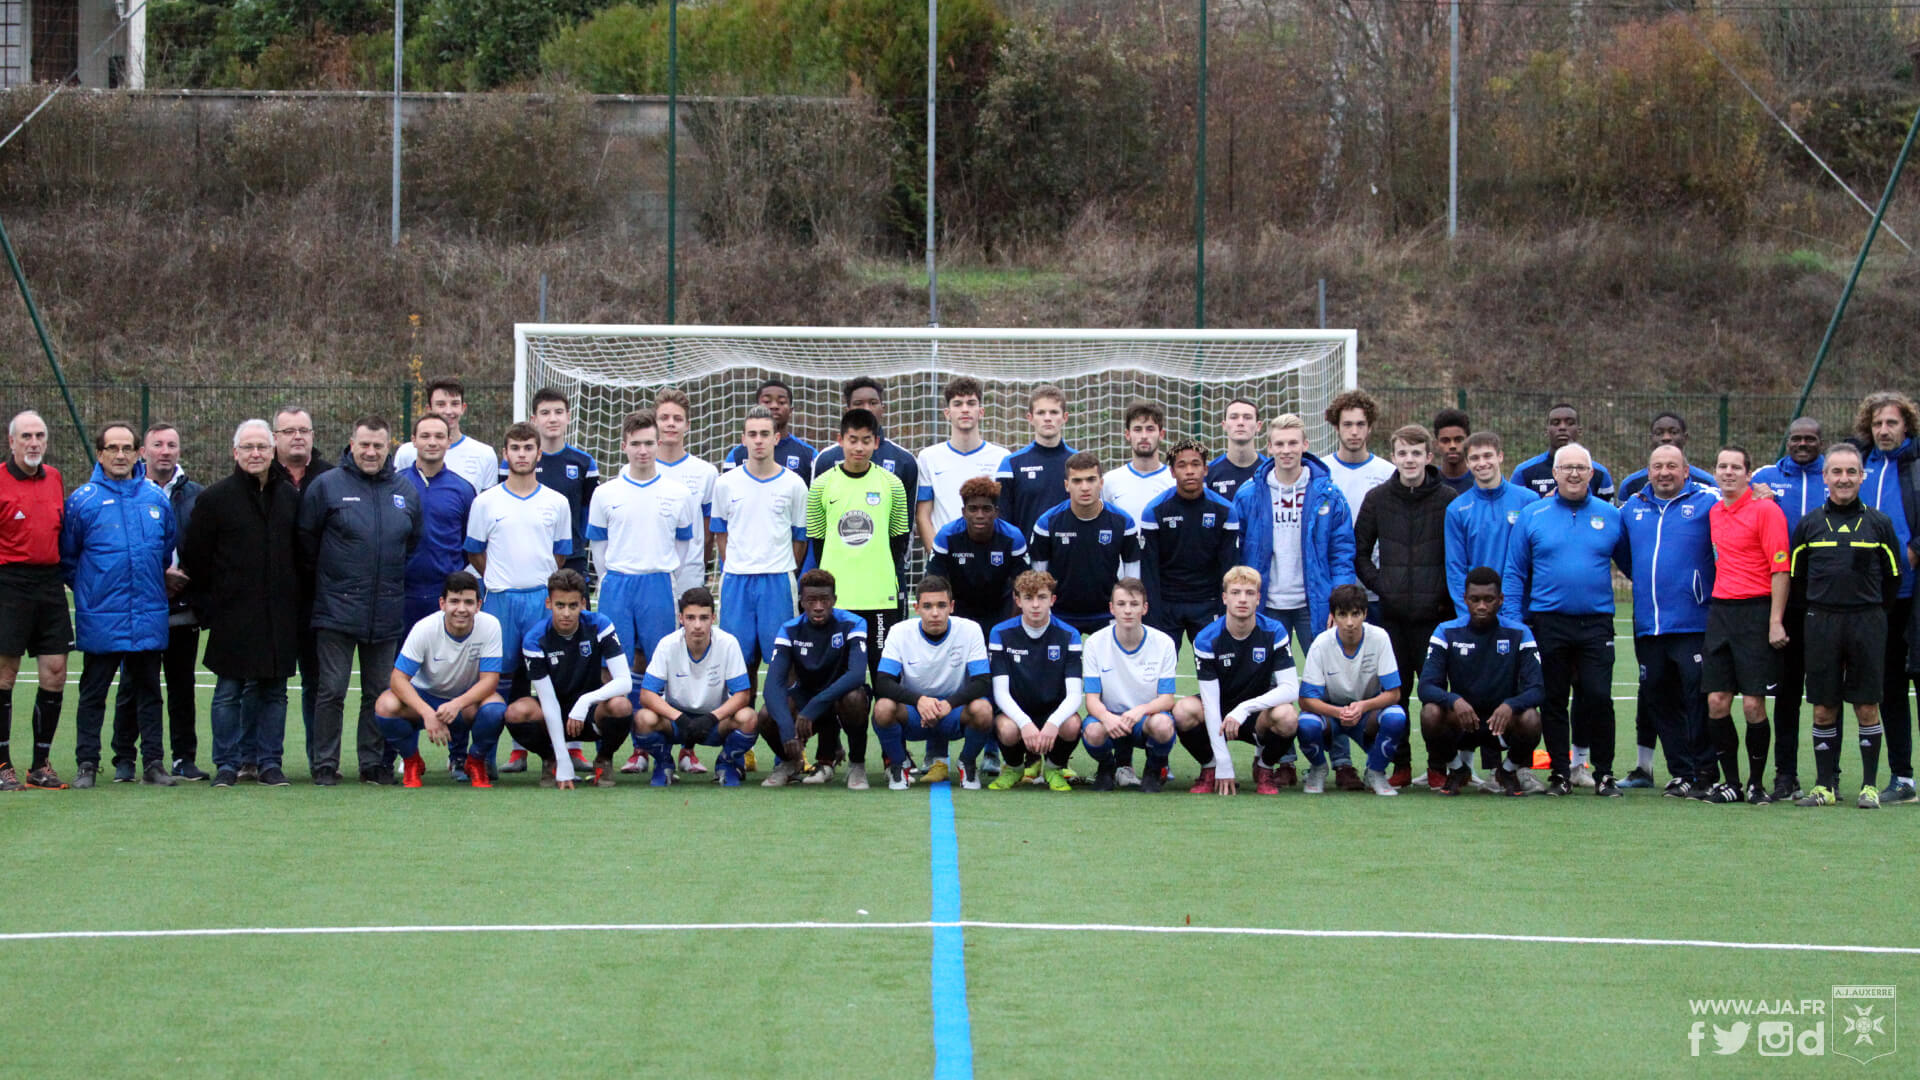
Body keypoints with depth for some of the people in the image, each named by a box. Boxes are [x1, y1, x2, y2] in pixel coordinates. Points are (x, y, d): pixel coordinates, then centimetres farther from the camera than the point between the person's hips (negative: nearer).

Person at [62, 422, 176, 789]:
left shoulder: (156, 499, 7)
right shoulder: (83, 500, -2)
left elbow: (170, 552, 19)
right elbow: (66, 557, 5)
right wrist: (88, 589, 5)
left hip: (149, 617, 3)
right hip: (100, 619, -3)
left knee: (148, 690, 8)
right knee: (93, 692, 3)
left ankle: (154, 761, 11)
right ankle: (87, 763, 7)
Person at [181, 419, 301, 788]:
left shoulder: (290, 496, 10)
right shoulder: (215, 498, 0)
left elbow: (303, 552, 17)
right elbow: (194, 558, 2)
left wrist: (294, 597, 9)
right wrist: (208, 606, 1)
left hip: (279, 615, 3)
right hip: (233, 615, -3)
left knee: (273, 690, 5)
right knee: (229, 691, 0)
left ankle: (268, 761, 12)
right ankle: (227, 763, 7)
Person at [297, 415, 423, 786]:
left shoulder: (405, 492, 9)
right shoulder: (327, 486, -3)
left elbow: (414, 545, 19)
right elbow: (306, 542, 1)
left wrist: (394, 583, 13)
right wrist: (323, 582, 3)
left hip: (387, 613, 4)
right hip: (336, 612, -4)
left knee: (380, 692, 8)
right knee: (331, 690, -2)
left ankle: (374, 762, 17)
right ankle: (324, 764, 4)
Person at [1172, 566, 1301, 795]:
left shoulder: (1274, 632, -13)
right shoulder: (1206, 639, -15)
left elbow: (1291, 689, -19)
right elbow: (1210, 701, -19)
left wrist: (1244, 709, -34)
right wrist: (1223, 763, -25)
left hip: (1258, 719, 0)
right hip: (1219, 716, 0)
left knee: (1287, 717, -34)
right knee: (1183, 710, -32)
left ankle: (1264, 768, -1)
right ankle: (1211, 768, -2)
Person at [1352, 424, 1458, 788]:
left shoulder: (1448, 499, 1)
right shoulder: (1377, 499, 6)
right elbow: (1358, 551, 13)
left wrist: (1447, 597, -5)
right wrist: (1379, 584, 0)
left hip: (1434, 615, -2)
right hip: (1391, 614, 2)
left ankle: (1437, 767, 8)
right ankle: (1400, 763, 14)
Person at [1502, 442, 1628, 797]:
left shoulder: (1610, 516, 8)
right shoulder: (1532, 515, 6)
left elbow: (1631, 563, 15)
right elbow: (1514, 571, 6)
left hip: (1596, 622, -1)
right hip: (1547, 620, 1)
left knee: (1598, 697, -9)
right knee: (1553, 700, 5)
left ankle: (1604, 773, 3)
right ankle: (1560, 773, 14)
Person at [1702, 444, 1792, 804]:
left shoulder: (1765, 510, -7)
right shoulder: (1714, 512, 13)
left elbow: (1781, 569, -10)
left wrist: (1775, 622, -15)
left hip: (1755, 612, -6)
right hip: (1720, 610, 6)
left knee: (1753, 704, -5)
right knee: (1717, 703, 1)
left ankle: (1757, 783, 8)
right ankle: (1731, 782, 11)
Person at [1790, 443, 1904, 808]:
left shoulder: (1879, 524, 4)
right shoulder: (1809, 524, 6)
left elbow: (1893, 576, 10)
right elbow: (1796, 576, 12)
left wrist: (1874, 612, 7)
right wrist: (1819, 608, 9)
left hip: (1867, 624, -1)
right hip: (1821, 624, 1)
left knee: (1867, 708, 0)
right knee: (1823, 709, 2)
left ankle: (1869, 786, 6)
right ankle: (1825, 785, 9)